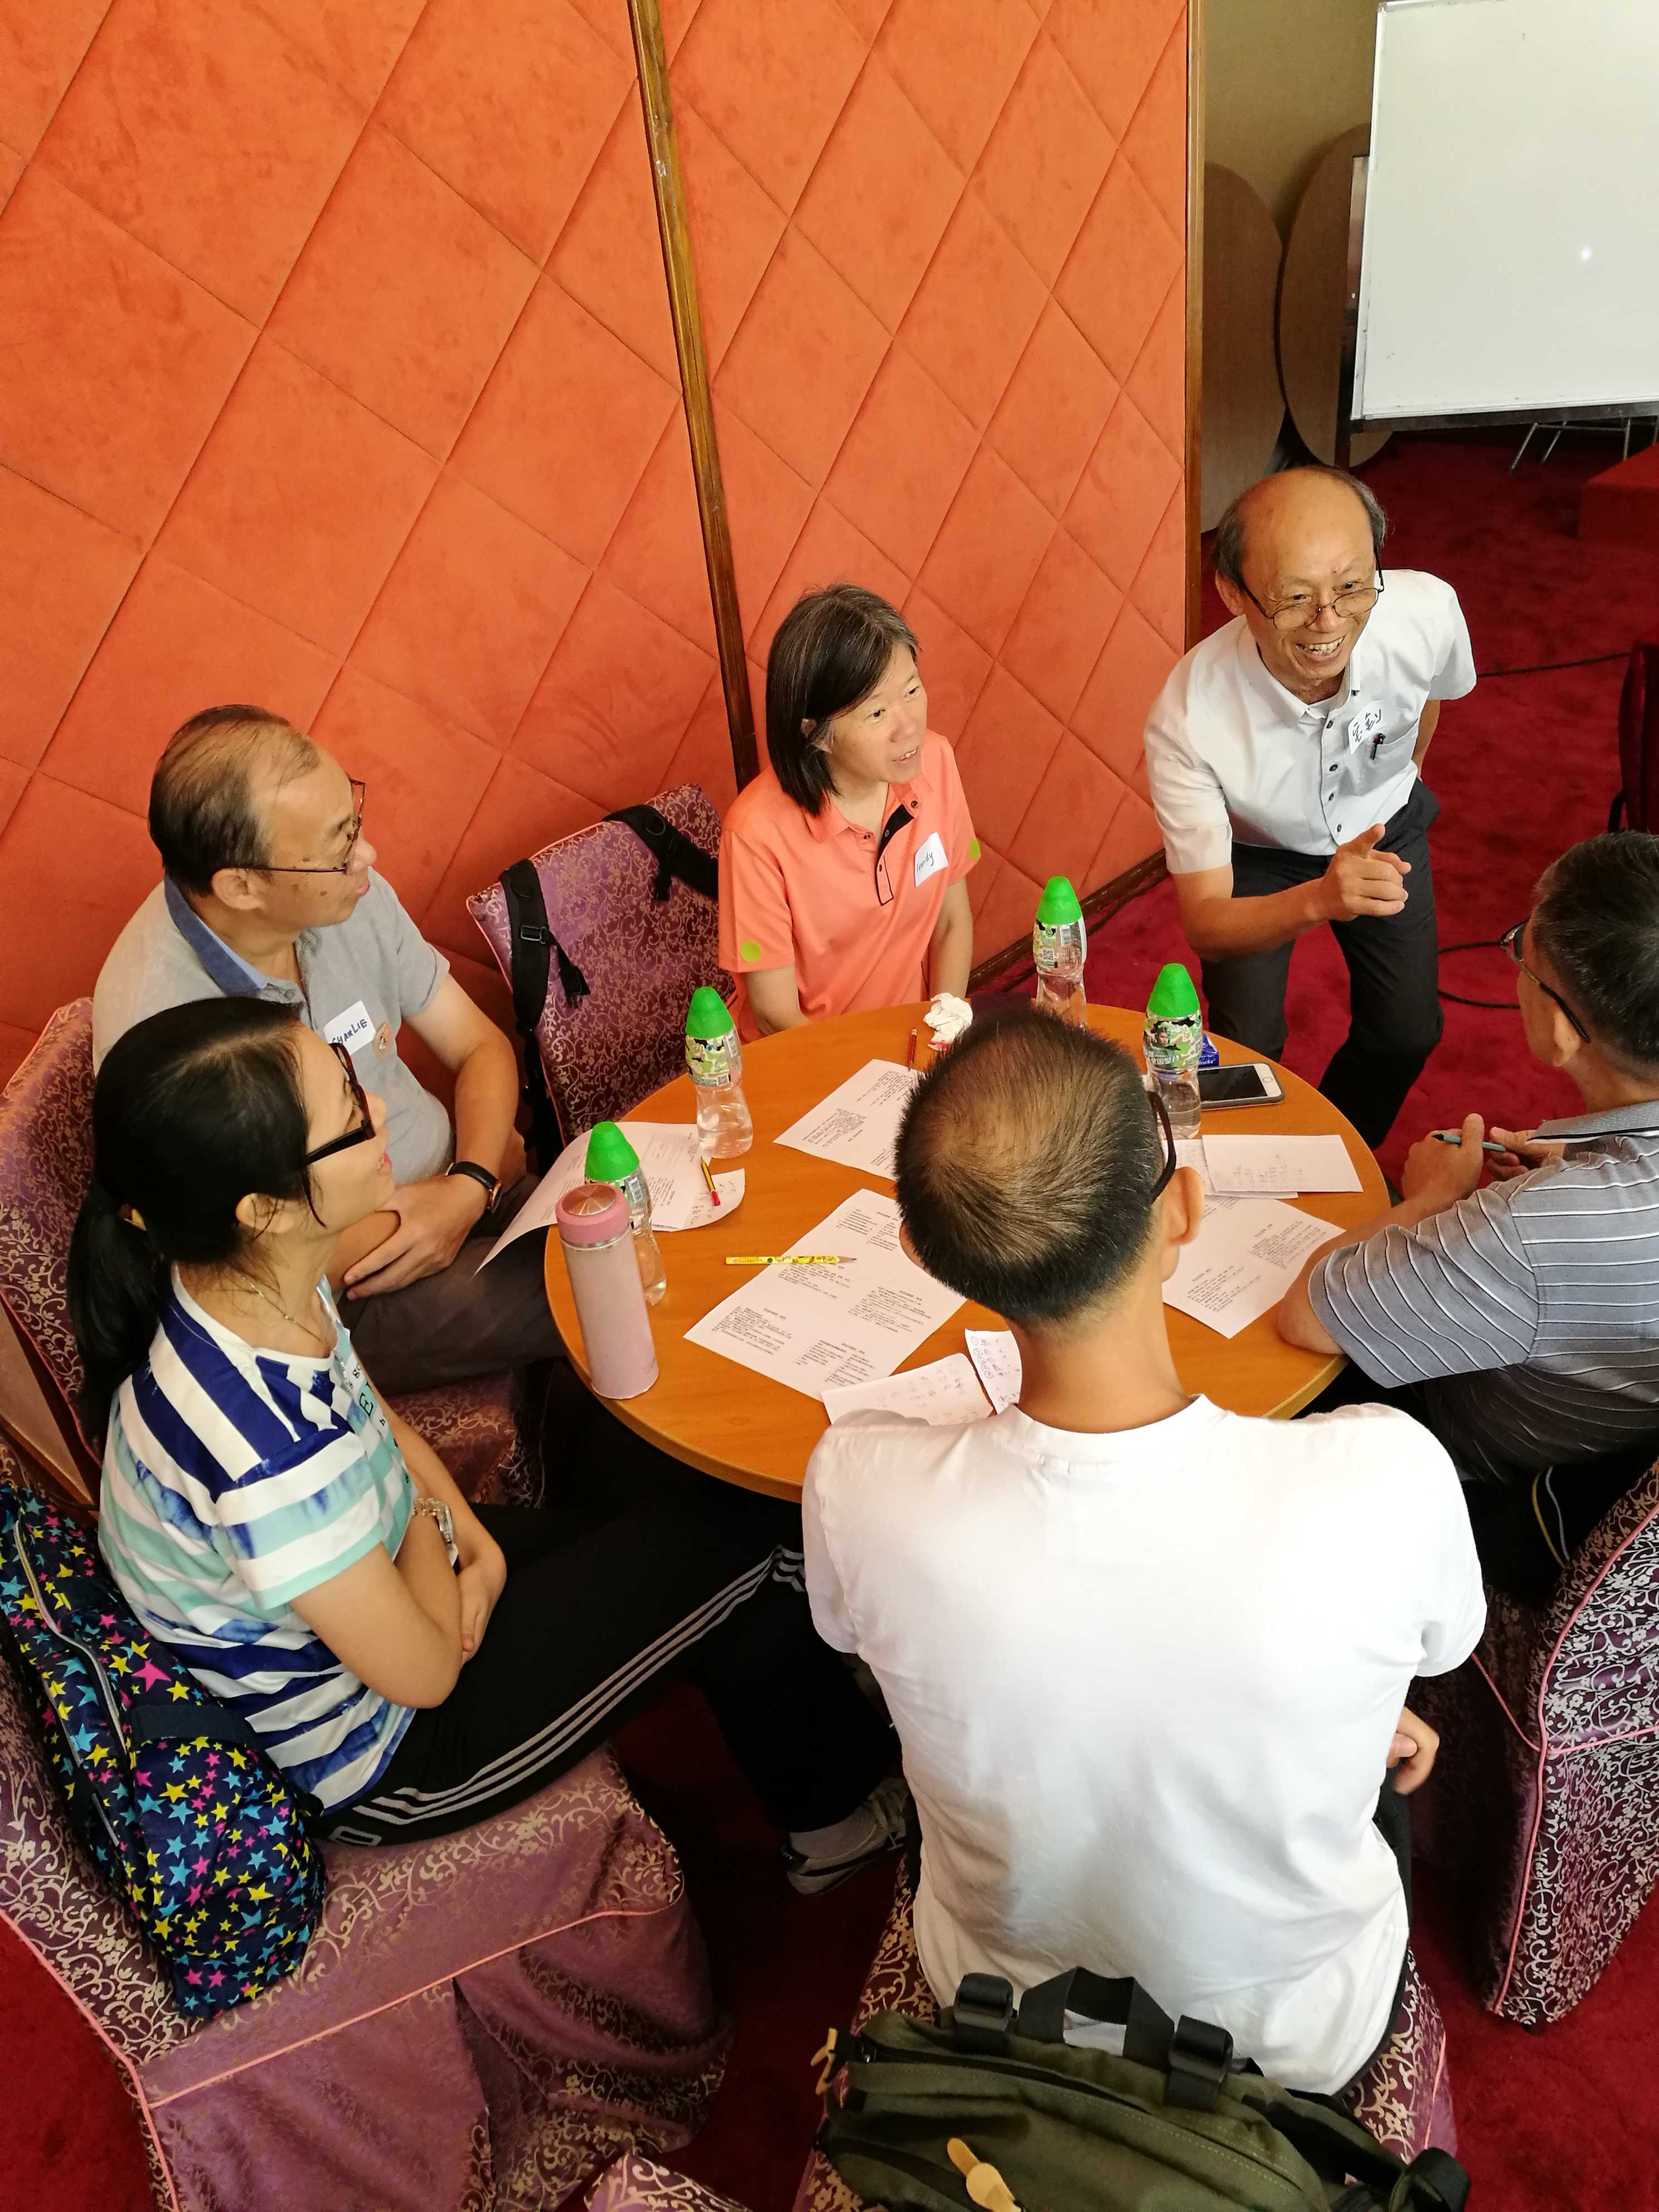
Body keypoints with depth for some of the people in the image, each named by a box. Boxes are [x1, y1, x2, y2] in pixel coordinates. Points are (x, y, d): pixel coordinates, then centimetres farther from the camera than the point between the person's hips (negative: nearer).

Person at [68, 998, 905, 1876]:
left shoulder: (250, 1279, -16)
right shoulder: (268, 1461, -41)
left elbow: (372, 1414, 5)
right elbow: (425, 1671, -24)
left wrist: (464, 1528, -9)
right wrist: (430, 1513, -9)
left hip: (369, 1583, 8)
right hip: (374, 1752, -7)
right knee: (740, 1538, -2)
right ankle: (838, 1811, 29)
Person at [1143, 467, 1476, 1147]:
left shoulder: (1428, 611, -33)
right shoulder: (1187, 718, -41)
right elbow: (1205, 925, -36)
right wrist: (1320, 899, -56)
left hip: (1385, 828, 3)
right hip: (1257, 850, -3)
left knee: (1408, 1035, 6)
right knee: (1248, 1048, -5)